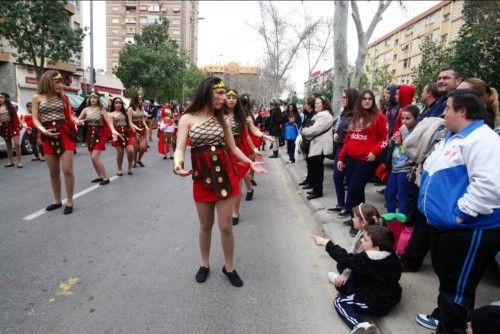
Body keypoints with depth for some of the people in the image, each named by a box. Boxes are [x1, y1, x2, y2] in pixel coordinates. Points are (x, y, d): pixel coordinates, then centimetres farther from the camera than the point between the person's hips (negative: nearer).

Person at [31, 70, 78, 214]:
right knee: (53, 172, 8)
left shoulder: (63, 97, 9)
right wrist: (43, 130, -14)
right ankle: (57, 201, 23)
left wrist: (76, 120, -10)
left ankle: (69, 202, 4)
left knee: (67, 170, -8)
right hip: (49, 136, 1)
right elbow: (35, 119, 4)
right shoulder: (37, 98, 6)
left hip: (65, 134, -1)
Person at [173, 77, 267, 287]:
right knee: (205, 225, 13)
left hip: (225, 175, 1)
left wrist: (250, 163, 4)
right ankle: (205, 264, 34)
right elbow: (180, 147, -11)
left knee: (226, 226, 4)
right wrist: (177, 162, -32)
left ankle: (229, 267, 24)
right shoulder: (188, 118, -3)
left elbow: (233, 147, 12)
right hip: (202, 178, -1)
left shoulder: (221, 119, 6)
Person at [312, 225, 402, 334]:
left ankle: (359, 325, -18)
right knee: (355, 271, 15)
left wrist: (326, 243, -18)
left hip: (378, 304, -9)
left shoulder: (367, 260, -29)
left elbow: (345, 259, -23)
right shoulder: (391, 255, -5)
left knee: (339, 302, 1)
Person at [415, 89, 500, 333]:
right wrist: (433, 207, 18)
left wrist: (461, 213, -25)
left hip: (467, 230, -10)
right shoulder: (452, 137, 15)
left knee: (457, 286, 4)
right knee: (445, 276, 26)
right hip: (444, 223, 10)